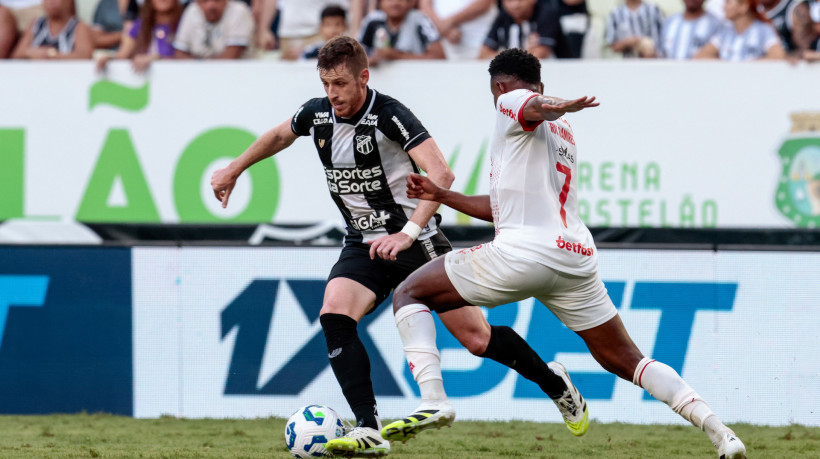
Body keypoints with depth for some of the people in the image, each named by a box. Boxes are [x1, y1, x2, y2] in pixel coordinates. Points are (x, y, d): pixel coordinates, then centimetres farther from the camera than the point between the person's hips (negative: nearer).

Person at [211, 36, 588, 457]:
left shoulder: (389, 115, -23)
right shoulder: (316, 115, -4)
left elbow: (441, 174, -33)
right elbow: (278, 136, 21)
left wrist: (408, 233, -43)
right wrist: (233, 170, 24)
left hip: (417, 242, -5)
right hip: (363, 245, 5)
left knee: (476, 338, -2)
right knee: (334, 316, -22)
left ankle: (555, 385, 24)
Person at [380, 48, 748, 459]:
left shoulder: (511, 102, 6)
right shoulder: (564, 134, 30)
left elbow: (536, 107, -21)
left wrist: (558, 109, -44)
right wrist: (441, 195, 40)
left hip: (523, 252, -8)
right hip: (578, 260, 8)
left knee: (409, 294, 6)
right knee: (625, 361, 13)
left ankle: (432, 399, -13)